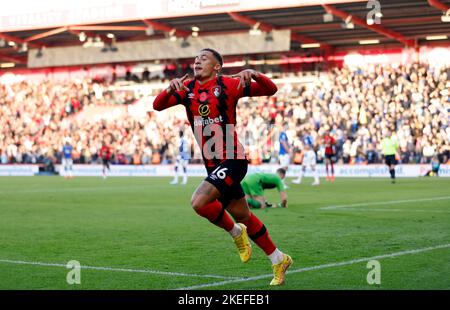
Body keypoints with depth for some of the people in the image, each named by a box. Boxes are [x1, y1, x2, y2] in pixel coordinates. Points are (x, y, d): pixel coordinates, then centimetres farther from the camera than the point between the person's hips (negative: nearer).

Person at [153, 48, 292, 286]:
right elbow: (158, 105, -6)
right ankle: (278, 260, 29)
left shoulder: (228, 85, -7)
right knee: (243, 217, 14)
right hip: (213, 165, 6)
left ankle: (235, 232, 4)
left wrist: (253, 75, -28)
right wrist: (170, 90, -25)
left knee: (199, 202, -23)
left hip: (232, 160, -6)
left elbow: (270, 90, -10)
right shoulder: (187, 88, 7)